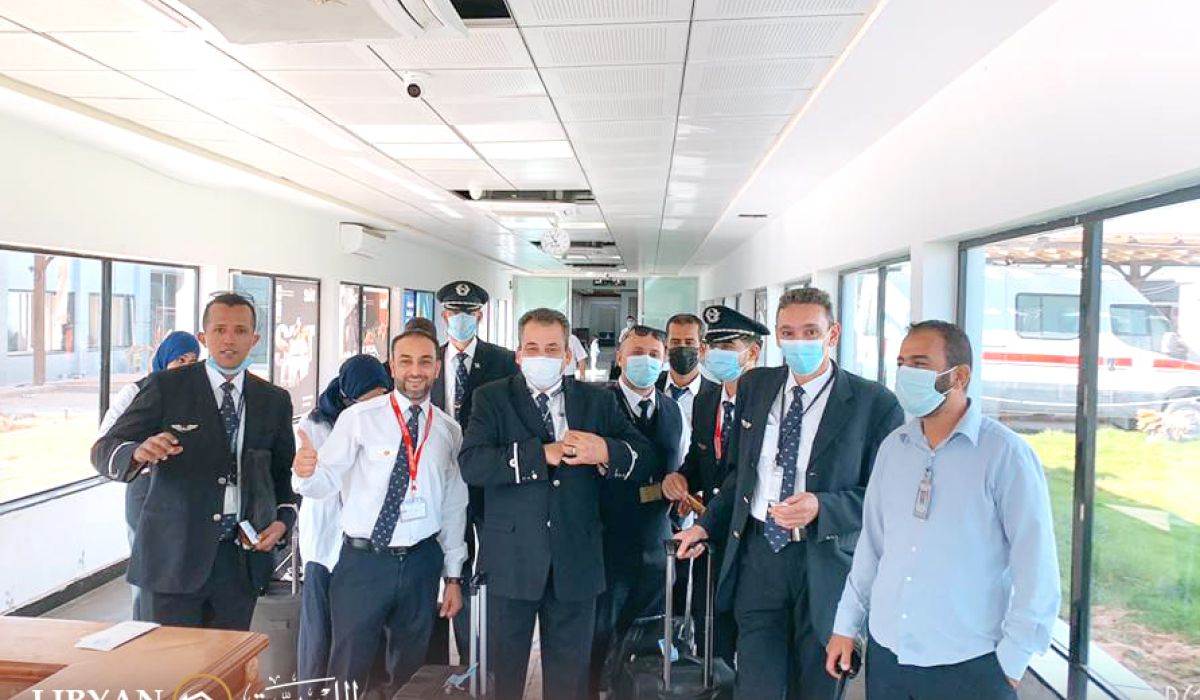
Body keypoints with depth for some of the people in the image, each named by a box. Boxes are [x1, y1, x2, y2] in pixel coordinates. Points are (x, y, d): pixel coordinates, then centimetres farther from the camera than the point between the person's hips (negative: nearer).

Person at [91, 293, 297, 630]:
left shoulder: (275, 400, 8)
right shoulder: (166, 387, -1)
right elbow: (103, 450, -4)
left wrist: (283, 519, -2)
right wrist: (138, 453, -26)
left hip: (242, 558, 3)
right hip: (173, 555, -2)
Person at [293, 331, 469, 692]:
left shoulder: (449, 430, 5)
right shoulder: (358, 418, -5)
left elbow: (454, 506, 9)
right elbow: (326, 483, -9)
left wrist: (453, 576, 10)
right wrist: (305, 472, -32)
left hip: (422, 564, 3)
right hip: (362, 562, -3)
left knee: (410, 671, 17)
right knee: (348, 671, 7)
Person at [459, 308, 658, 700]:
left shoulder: (598, 401, 6)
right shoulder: (493, 398, 0)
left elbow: (645, 459, 2)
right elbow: (471, 463, -15)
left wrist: (606, 452, -18)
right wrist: (543, 454, -20)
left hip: (576, 560, 2)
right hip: (512, 559, -1)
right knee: (506, 668, 14)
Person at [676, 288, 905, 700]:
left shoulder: (874, 403, -9)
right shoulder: (754, 387, 5)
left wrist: (821, 507, -23)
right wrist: (706, 525, 10)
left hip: (826, 564, -3)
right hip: (758, 556, 3)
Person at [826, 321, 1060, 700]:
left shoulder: (1006, 454, -12)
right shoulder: (892, 447, 2)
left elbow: (1036, 566, -9)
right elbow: (871, 542, 8)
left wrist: (1011, 663, -8)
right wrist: (846, 625, 9)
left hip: (968, 668, -4)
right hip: (886, 655, 4)